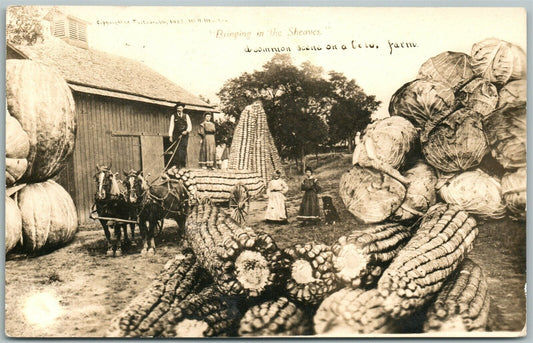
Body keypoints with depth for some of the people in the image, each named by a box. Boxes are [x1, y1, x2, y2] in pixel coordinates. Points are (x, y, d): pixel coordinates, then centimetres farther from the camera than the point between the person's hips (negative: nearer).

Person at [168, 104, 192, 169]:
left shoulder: (186, 116, 15)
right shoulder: (173, 116, 11)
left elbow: (189, 125, 10)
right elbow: (171, 126, 6)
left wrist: (187, 131, -10)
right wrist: (170, 136, -3)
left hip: (184, 136, 1)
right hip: (176, 136, -1)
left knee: (183, 150, -4)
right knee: (176, 150, -9)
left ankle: (182, 165, -1)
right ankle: (175, 165, -8)